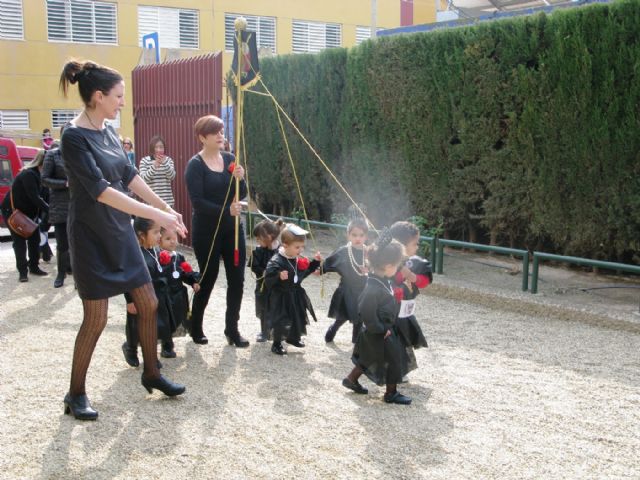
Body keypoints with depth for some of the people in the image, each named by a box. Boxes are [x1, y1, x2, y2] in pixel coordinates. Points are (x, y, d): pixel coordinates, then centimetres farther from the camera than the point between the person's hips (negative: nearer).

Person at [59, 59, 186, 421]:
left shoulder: (108, 130, 6)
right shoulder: (75, 137, -19)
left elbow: (130, 175, 14)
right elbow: (101, 190, -26)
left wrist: (166, 207, 14)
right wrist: (155, 214, -29)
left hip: (121, 232, 8)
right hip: (92, 237, -8)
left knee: (149, 304, 11)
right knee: (97, 317, -1)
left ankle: (152, 374, 28)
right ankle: (76, 393, 17)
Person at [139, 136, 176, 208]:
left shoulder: (168, 160, 8)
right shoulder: (144, 161, 1)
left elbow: (172, 176, -6)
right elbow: (143, 178, -11)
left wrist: (165, 163, -21)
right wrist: (154, 166, -24)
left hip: (167, 201, 2)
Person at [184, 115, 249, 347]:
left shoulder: (230, 159, 5)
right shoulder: (195, 165, -11)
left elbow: (242, 194, 5)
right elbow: (197, 201, -18)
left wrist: (240, 179, -15)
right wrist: (225, 210, -27)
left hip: (232, 229, 5)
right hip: (206, 232, -5)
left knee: (237, 279, 4)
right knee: (207, 279, 6)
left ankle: (232, 328, 18)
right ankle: (195, 326, 27)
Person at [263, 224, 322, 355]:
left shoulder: (299, 260, -2)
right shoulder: (276, 262, -26)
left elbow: (304, 272, 15)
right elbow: (268, 279, -29)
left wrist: (315, 263, 6)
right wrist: (279, 277, -45)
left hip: (296, 295, 7)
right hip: (280, 297, -7)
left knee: (298, 317, 19)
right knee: (281, 321, -3)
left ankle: (293, 338, 44)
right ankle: (277, 344, 17)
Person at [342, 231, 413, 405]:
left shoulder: (383, 280, -3)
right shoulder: (373, 289, -33)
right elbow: (367, 314, -30)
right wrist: (381, 330, -20)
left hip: (385, 328, 9)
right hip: (379, 334, -9)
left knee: (369, 358, 24)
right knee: (393, 359, 6)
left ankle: (351, 379, 39)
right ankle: (391, 393, 22)